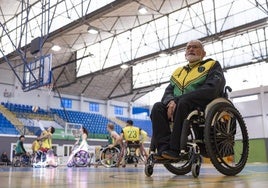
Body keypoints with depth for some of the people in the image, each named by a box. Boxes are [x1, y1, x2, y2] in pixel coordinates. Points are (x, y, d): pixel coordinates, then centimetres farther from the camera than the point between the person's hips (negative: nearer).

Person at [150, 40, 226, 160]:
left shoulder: (212, 65, 7)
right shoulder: (178, 71, 25)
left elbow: (211, 89, -12)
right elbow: (168, 91, 13)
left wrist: (178, 100, -17)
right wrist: (171, 101, -15)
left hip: (204, 107, -5)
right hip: (181, 106, 5)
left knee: (184, 102, -34)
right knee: (157, 107, -19)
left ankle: (175, 149, -34)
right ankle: (164, 148, -29)